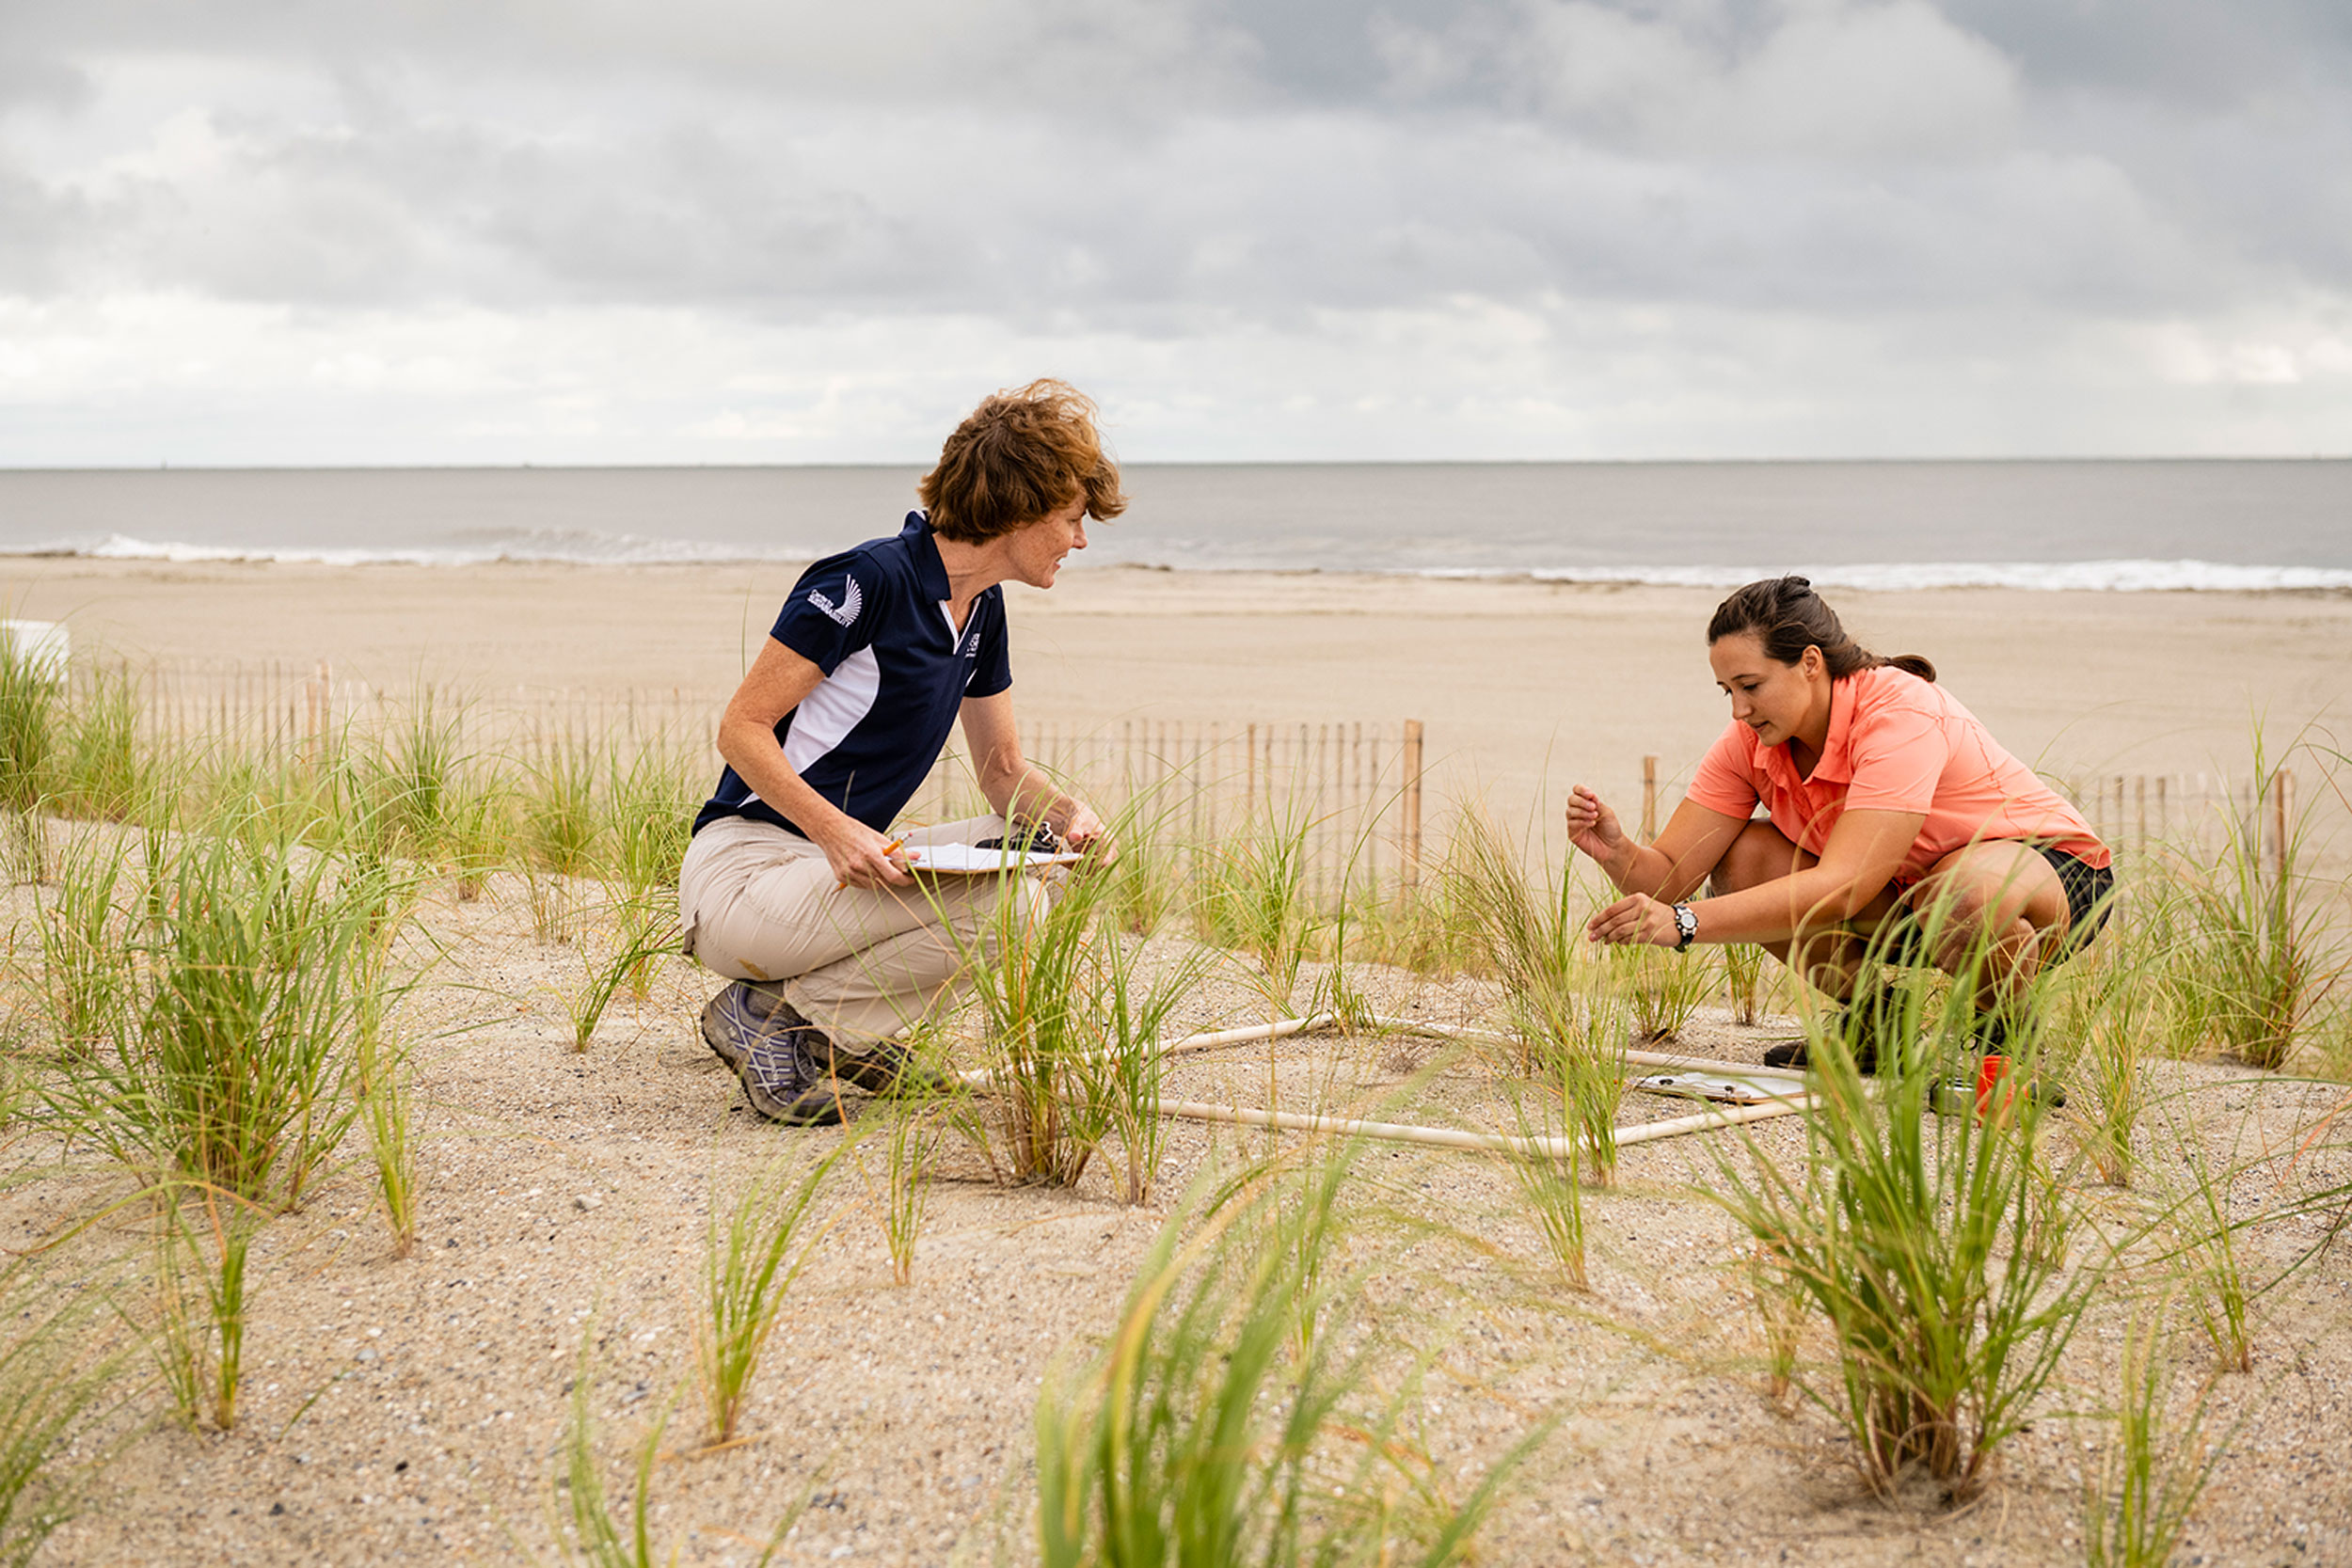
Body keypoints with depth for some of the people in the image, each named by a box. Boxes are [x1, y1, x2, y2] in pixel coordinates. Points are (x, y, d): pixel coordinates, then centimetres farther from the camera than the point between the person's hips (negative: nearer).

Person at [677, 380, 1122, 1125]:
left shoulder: (982, 613, 11)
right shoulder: (869, 581, -16)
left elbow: (1002, 770, 18)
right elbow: (742, 729, -15)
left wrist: (1067, 813, -4)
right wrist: (835, 832, -29)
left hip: (847, 863, 9)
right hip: (742, 867, -9)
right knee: (998, 900, -25)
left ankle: (831, 1024, 3)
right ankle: (765, 1013, -10)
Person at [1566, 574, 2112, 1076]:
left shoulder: (1902, 717, -32)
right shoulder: (1752, 740, -10)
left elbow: (1841, 887, -41)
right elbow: (1672, 873, -13)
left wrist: (1684, 922, -48)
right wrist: (1617, 853, -37)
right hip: (1904, 894, 6)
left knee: (1967, 891, -42)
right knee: (1743, 860, -16)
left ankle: (2011, 1035, -10)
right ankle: (1872, 1022, 3)